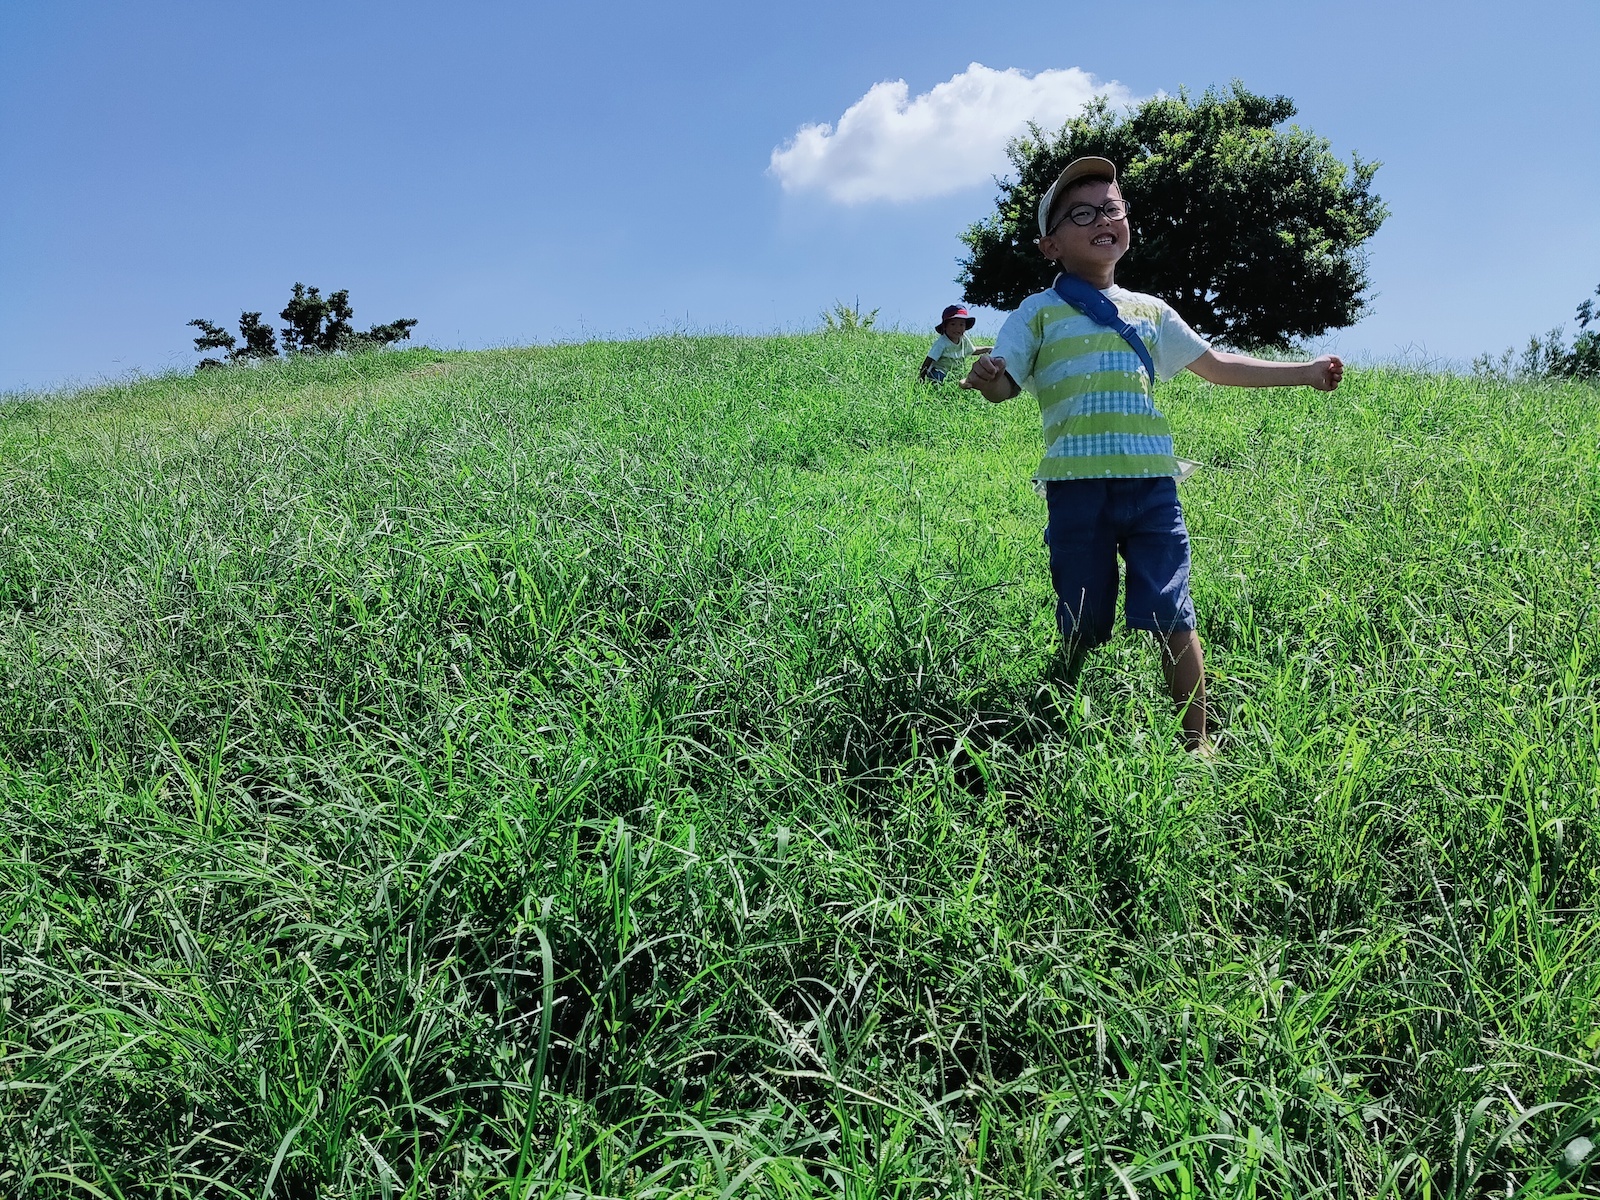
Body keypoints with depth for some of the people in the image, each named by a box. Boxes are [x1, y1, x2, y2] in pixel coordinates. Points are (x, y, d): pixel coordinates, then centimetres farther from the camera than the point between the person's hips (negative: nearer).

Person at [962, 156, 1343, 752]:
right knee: (1082, 629, 3)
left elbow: (1217, 365, 27)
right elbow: (1003, 383, -3)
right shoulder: (1039, 313, 8)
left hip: (1151, 484, 3)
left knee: (1172, 618, -2)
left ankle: (1198, 739, 7)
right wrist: (984, 378, -28)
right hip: (1077, 487, -2)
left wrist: (1307, 372, 28)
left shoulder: (1151, 311, 19)